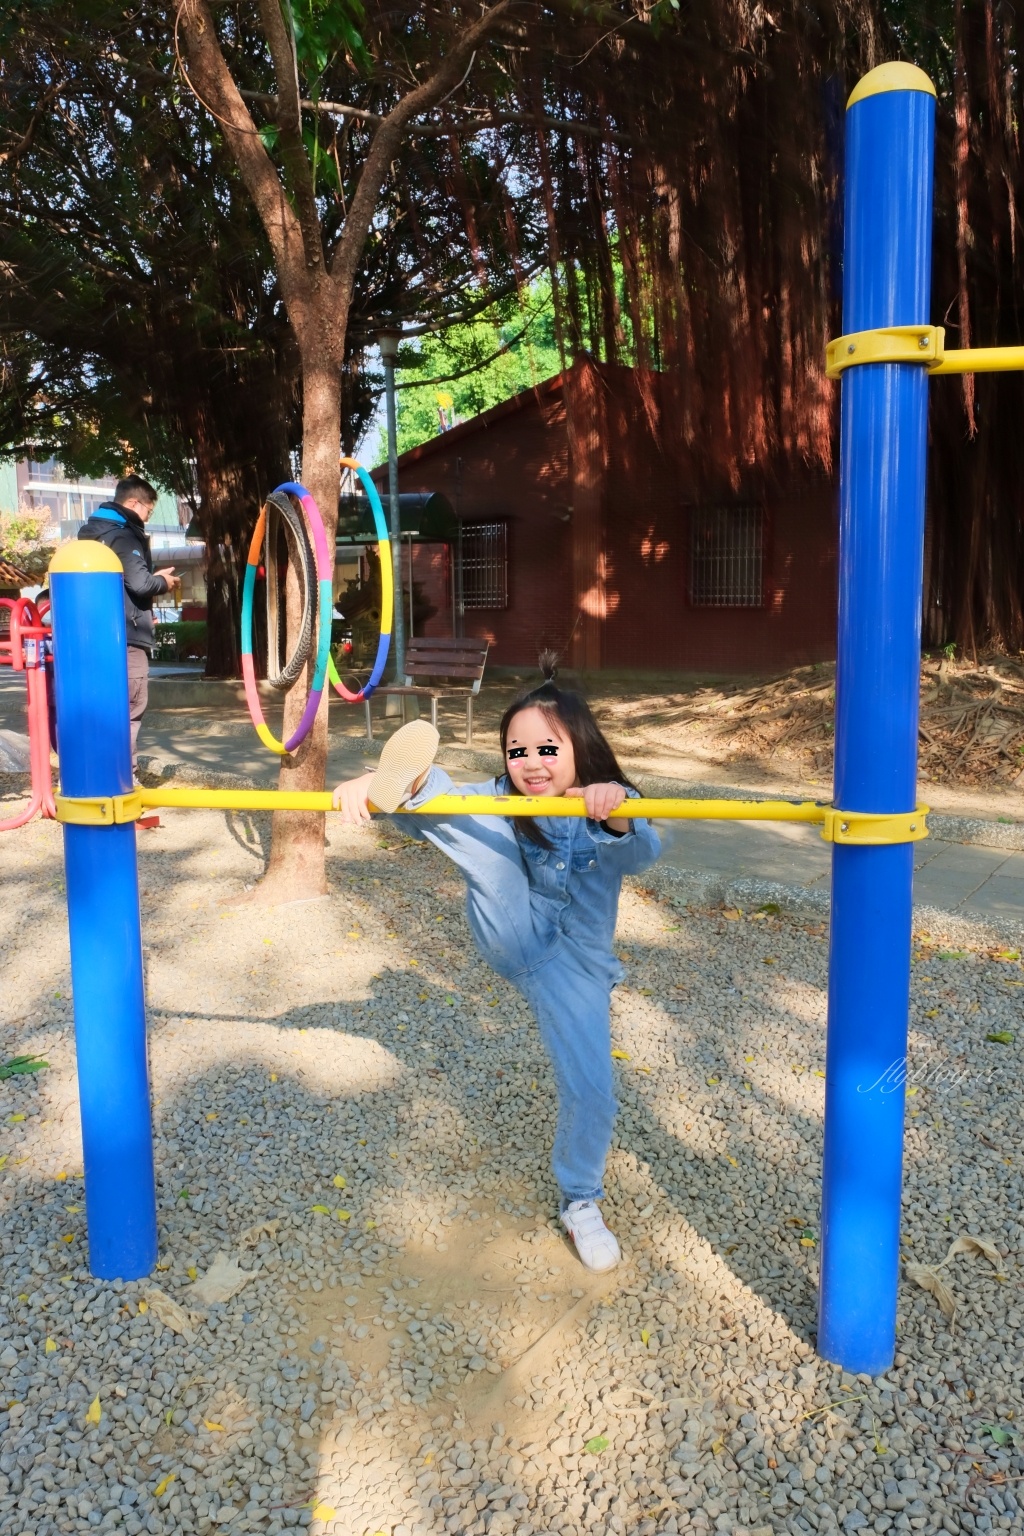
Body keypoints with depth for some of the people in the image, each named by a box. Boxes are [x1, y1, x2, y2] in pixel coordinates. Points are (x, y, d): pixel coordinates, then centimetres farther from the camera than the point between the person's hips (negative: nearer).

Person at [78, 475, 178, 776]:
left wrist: (153, 580, 16)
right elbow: (139, 583, -21)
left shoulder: (91, 531, 18)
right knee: (130, 705, -6)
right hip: (126, 635, -9)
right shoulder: (123, 535, -12)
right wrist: (163, 582, -1)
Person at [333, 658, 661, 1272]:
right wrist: (375, 785, -39)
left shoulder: (611, 810, -12)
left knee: (591, 1093, -2)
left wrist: (618, 817, -58)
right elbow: (433, 816, -17)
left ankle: (582, 1204, 24)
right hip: (513, 940, 0)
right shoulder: (498, 801, -5)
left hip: (574, 963, 0)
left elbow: (642, 856, -33)